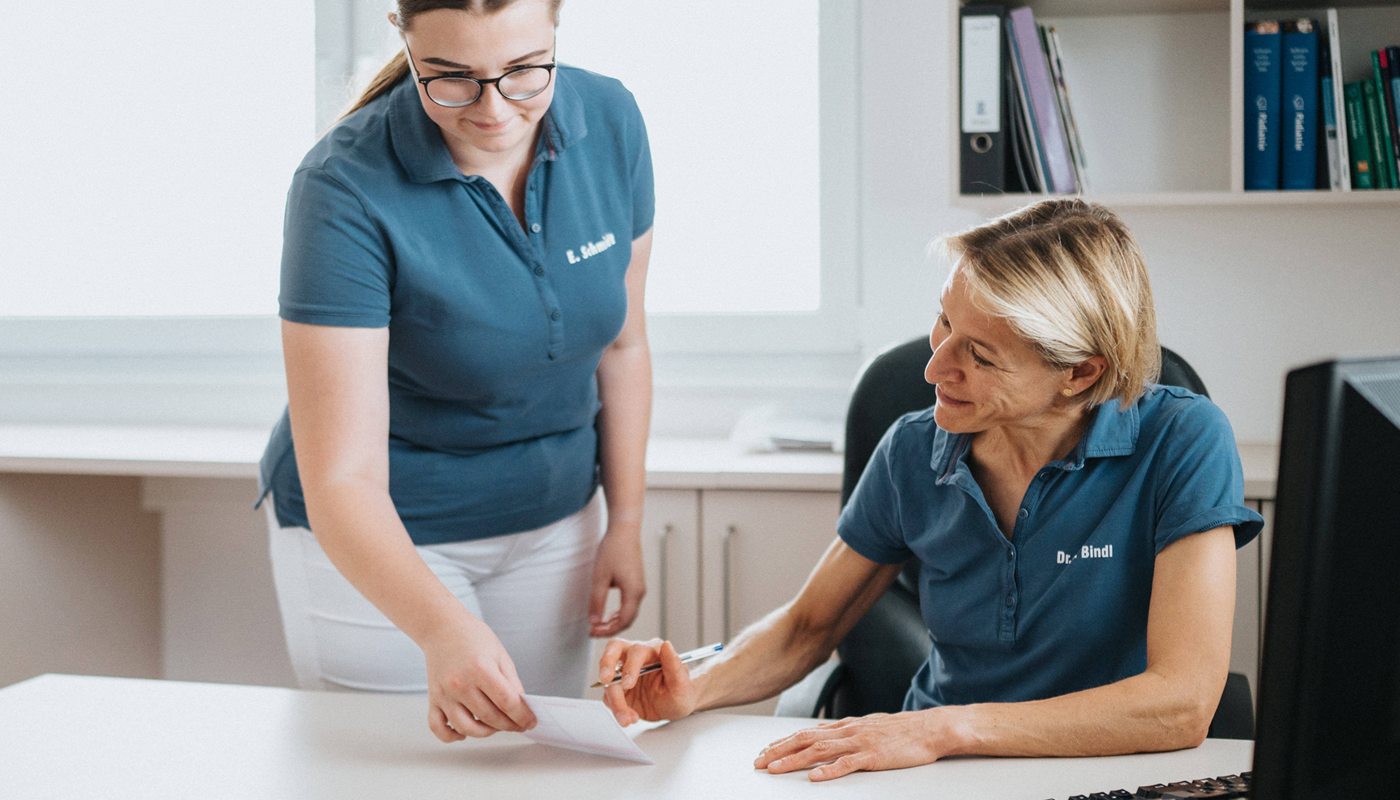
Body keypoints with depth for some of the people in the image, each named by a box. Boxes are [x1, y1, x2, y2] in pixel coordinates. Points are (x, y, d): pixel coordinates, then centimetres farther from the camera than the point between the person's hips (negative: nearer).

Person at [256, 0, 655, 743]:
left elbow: (621, 343, 3)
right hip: (373, 540, -4)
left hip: (551, 517, 4)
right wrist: (440, 627, -46)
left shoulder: (611, 122, -12)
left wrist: (625, 523, 4)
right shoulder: (345, 187, -27)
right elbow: (341, 479, -31)